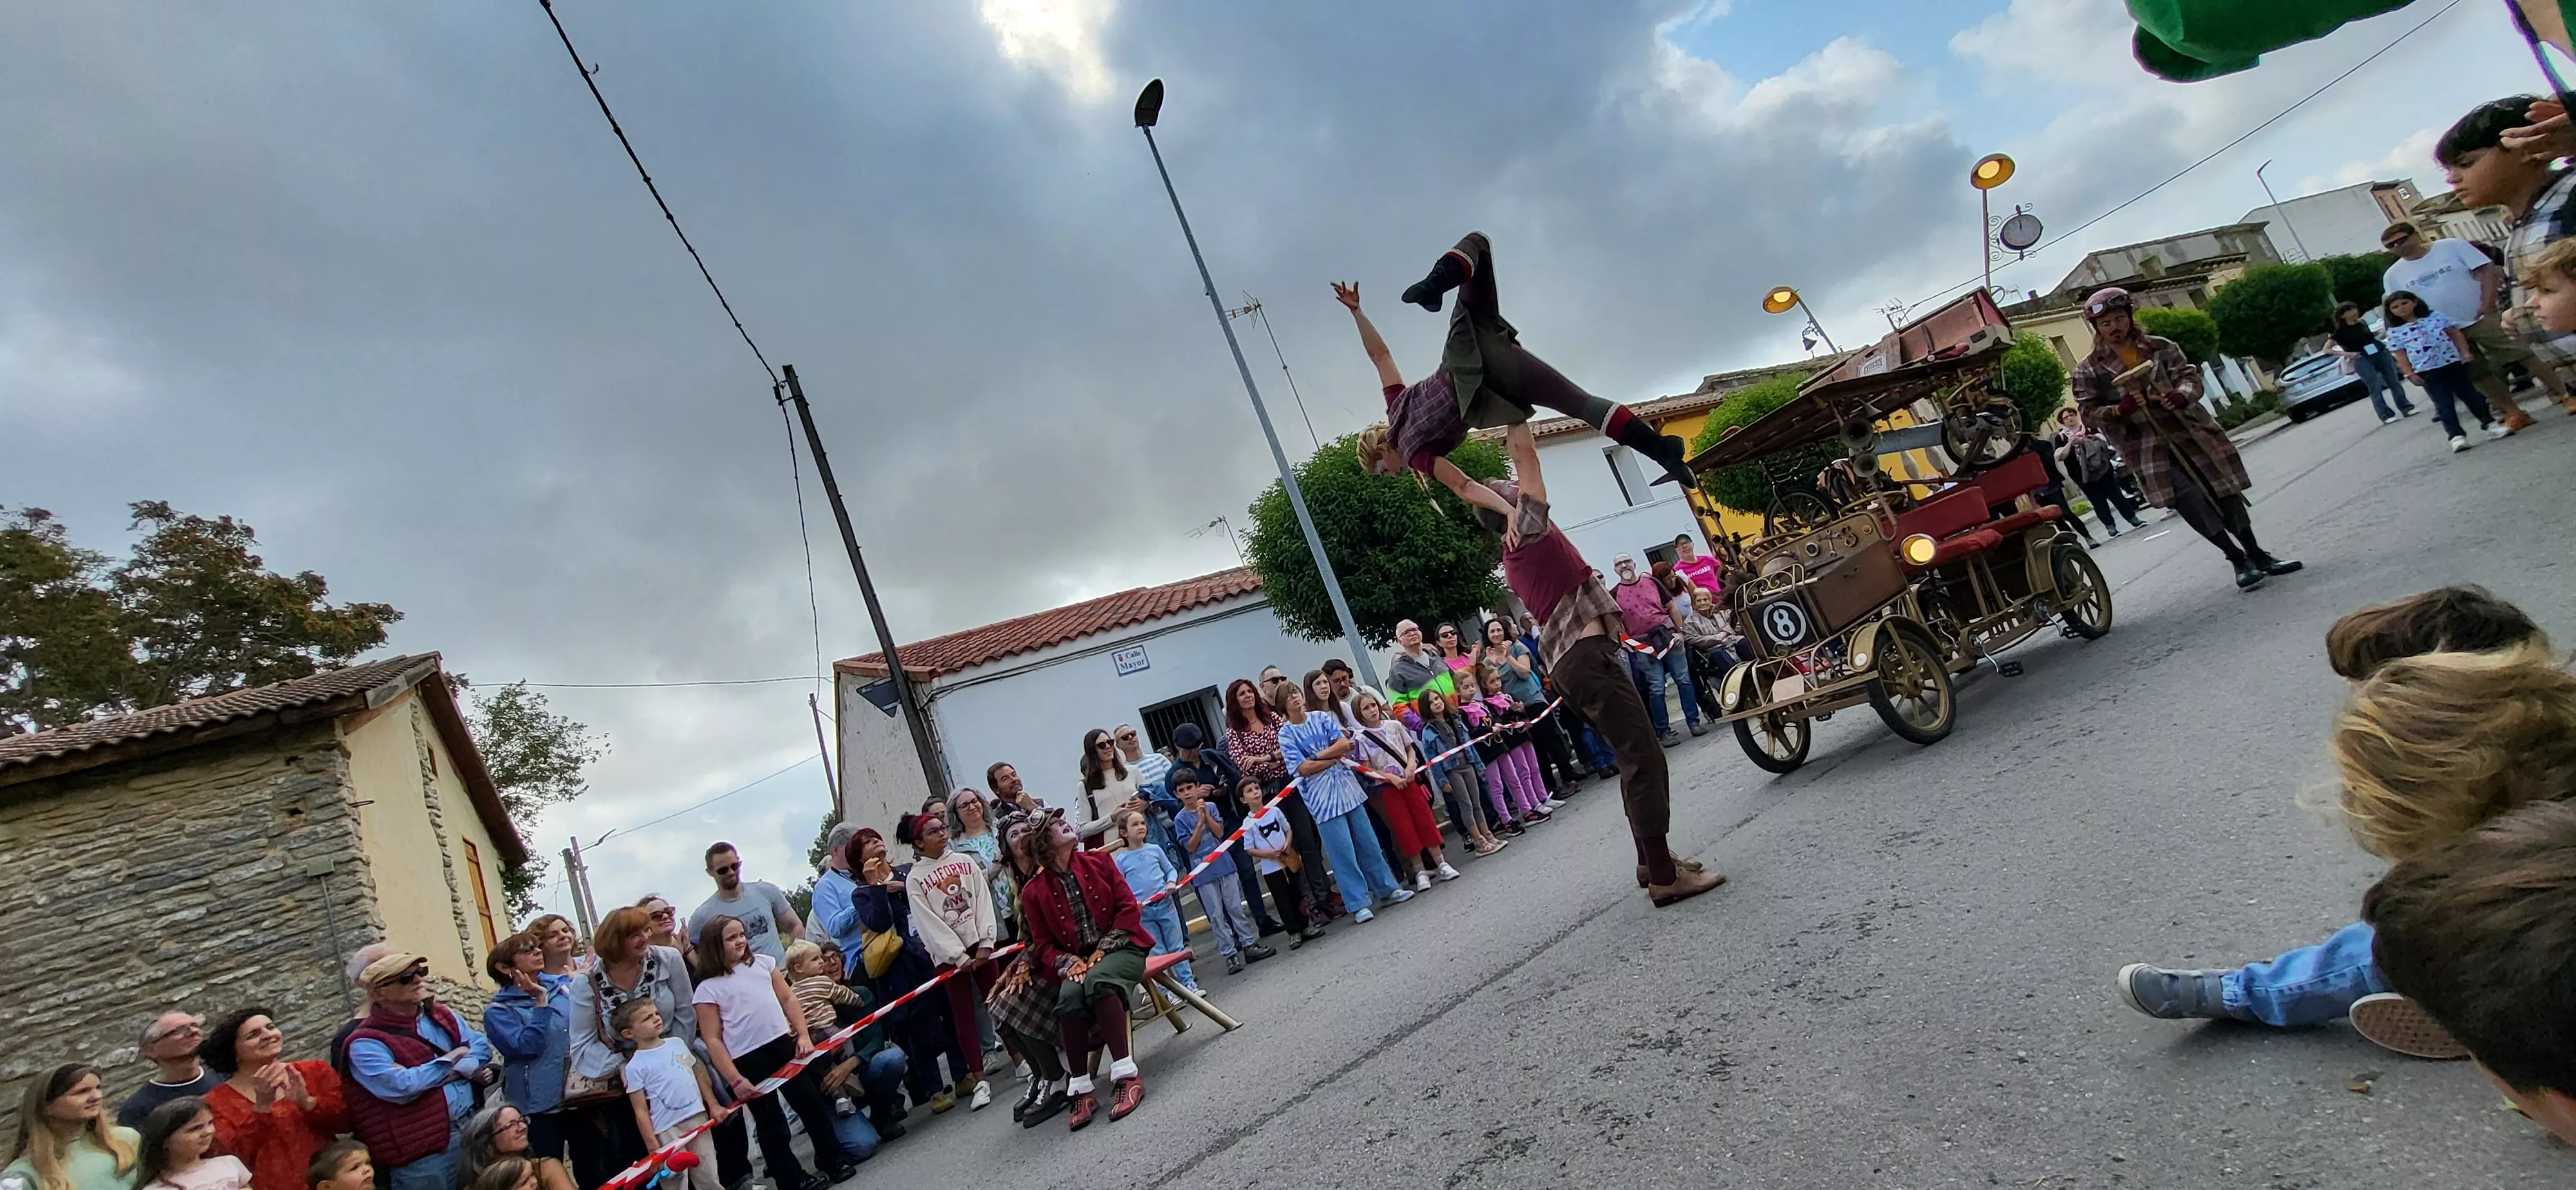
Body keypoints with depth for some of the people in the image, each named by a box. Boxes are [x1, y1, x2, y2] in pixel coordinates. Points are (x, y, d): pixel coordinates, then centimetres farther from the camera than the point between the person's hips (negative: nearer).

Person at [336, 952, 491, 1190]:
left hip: (474, 1128, 6)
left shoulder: (442, 1016, 10)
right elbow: (401, 1087, -21)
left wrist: (453, 1072, -14)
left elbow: (482, 1048, 4)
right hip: (424, 1152, -6)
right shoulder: (367, 1043, -10)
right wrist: (450, 1059, -8)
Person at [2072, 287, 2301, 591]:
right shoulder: (2089, 370, -3)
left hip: (2192, 432, 3)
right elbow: (2089, 413, -4)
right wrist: (2118, 410, -24)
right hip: (2149, 448, -3)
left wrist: (2182, 395, -23)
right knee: (2188, 500, -16)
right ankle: (2238, 558, -6)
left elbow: (2189, 374, -1)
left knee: (2225, 491, 8)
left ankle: (2256, 554, 21)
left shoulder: (2160, 347, 5)